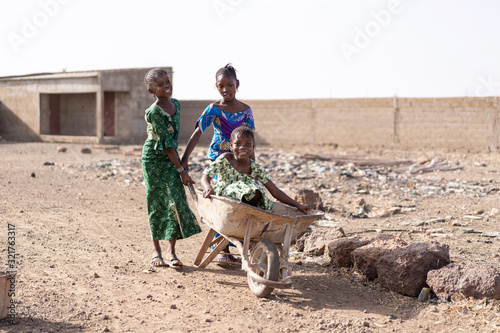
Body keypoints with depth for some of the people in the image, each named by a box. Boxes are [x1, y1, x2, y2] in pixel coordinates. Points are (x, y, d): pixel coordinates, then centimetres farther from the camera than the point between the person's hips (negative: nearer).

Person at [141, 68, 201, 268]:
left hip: (171, 158, 5)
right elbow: (166, 142, -20)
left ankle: (171, 252, 1)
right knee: (156, 204, 2)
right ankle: (156, 251, 15)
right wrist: (181, 170, -20)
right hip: (154, 159, -5)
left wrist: (179, 163, 14)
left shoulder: (176, 104, 3)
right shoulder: (154, 112, -19)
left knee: (176, 202, -3)